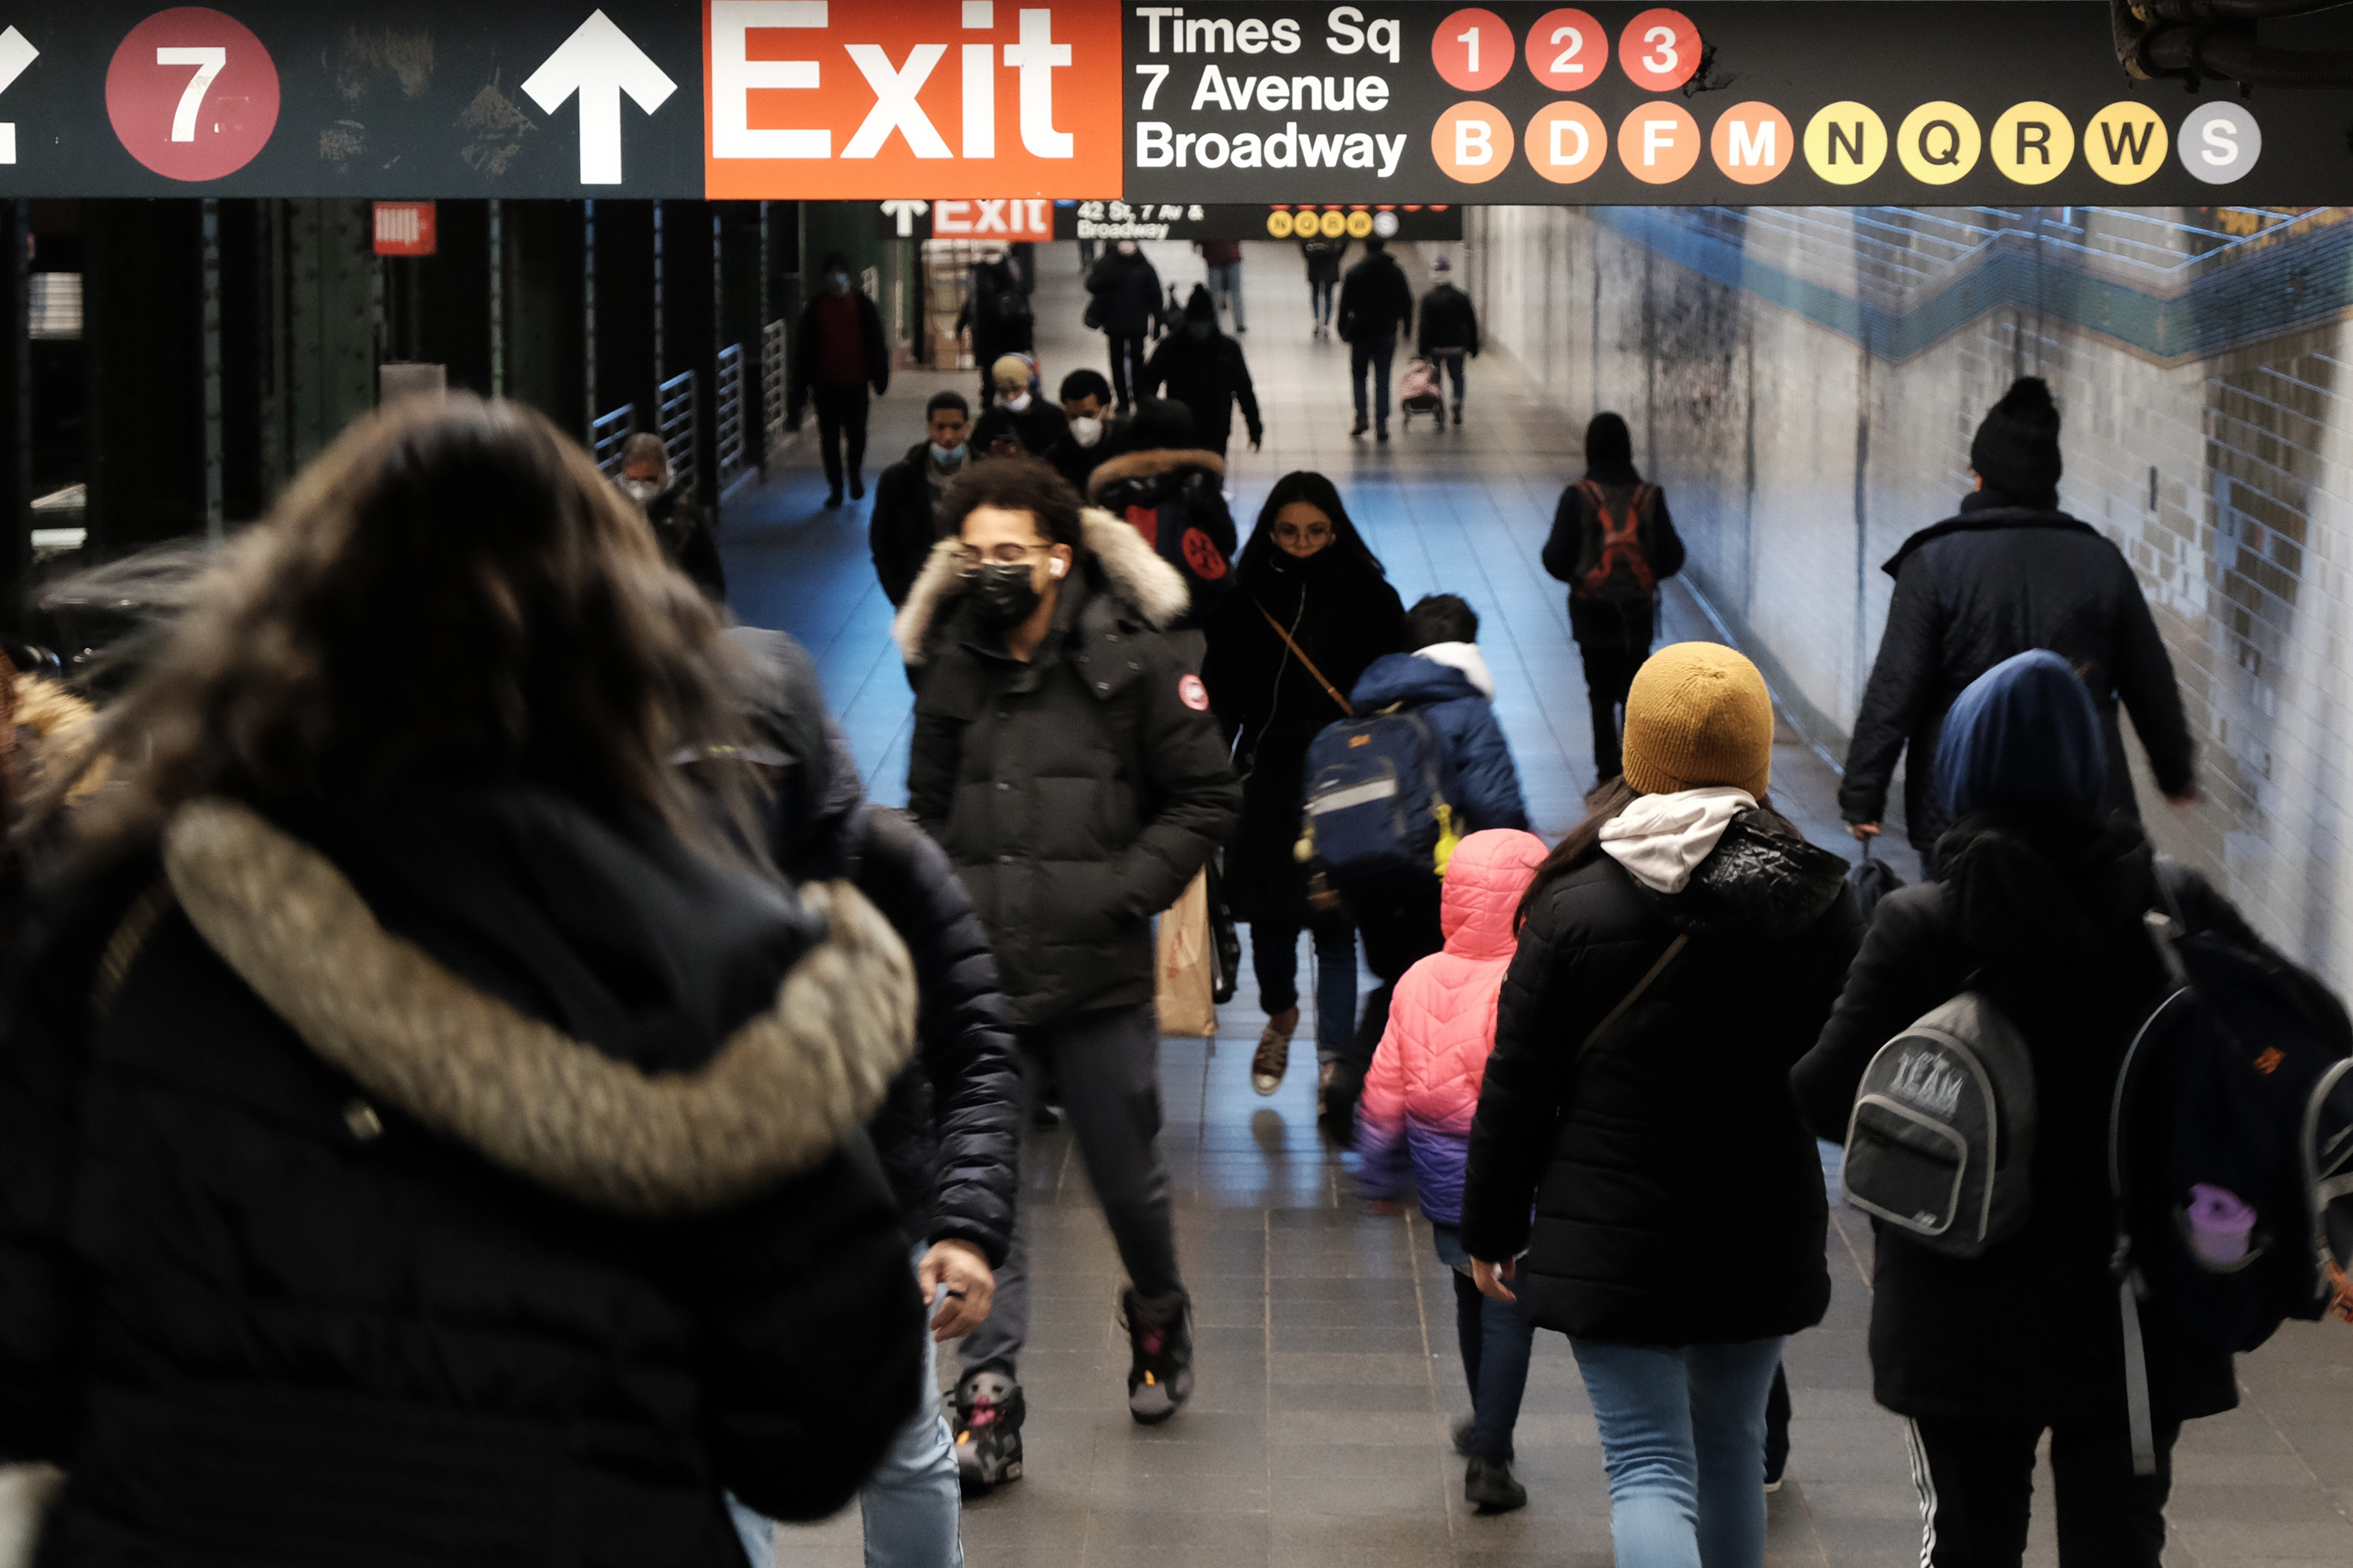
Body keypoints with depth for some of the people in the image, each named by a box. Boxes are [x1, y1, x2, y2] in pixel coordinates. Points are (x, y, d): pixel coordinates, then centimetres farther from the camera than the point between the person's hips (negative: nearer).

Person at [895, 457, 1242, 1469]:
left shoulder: (1136, 662, -3)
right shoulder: (950, 670, 8)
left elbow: (1207, 798, 1)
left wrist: (1127, 886, -10)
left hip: (1099, 973, -2)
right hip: (977, 977, 2)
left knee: (1128, 1176, 11)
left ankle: (1158, 1318, 40)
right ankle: (988, 1395, 3)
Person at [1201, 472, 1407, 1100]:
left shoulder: (1370, 600, -4)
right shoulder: (1247, 601, -1)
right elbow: (1222, 696, -1)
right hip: (1268, 783, 2)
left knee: (1335, 927, 1)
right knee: (1270, 918, 13)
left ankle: (1335, 1056, 11)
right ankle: (1280, 1016, 41)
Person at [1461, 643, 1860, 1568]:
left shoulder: (1573, 906, -9)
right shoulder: (1819, 900, -3)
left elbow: (1517, 1087, -5)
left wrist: (1491, 1229, 6)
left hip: (1612, 1238, -3)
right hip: (1764, 1238, 3)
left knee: (1648, 1466, -4)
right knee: (1731, 1442, 19)